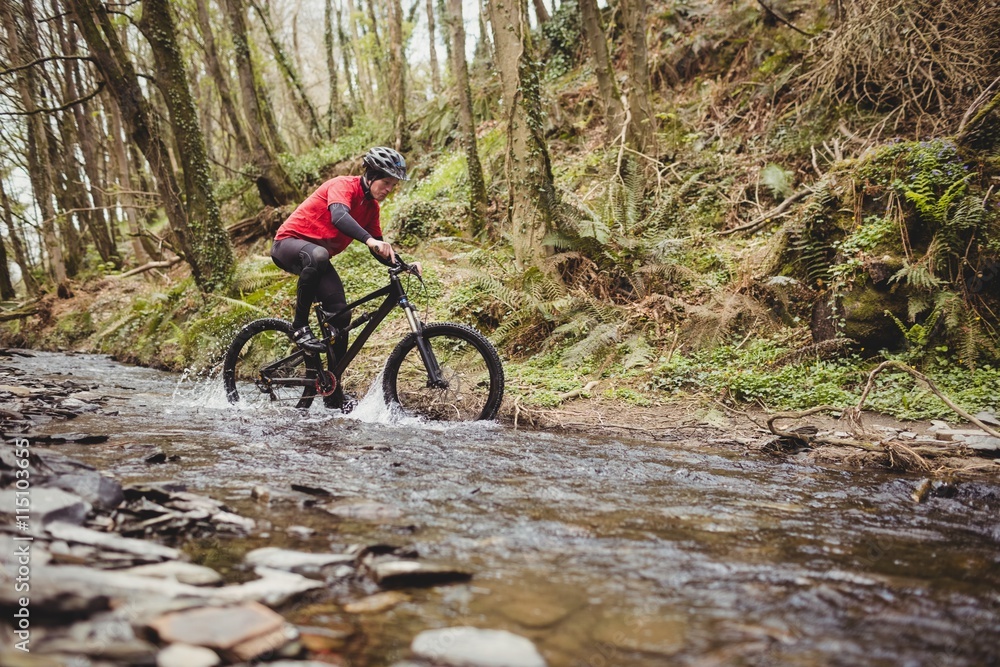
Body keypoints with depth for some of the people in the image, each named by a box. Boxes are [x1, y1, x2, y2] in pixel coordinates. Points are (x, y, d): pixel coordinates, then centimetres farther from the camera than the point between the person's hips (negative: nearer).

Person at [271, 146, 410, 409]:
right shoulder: (344, 186, -20)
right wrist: (369, 240, -57)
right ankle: (300, 327, -27)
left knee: (341, 315, -7)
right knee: (318, 255, -43)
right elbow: (339, 217, -41)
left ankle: (334, 394, 2)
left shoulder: (371, 206, 5)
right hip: (290, 242, -8)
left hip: (318, 255, 8)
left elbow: (379, 248, 8)